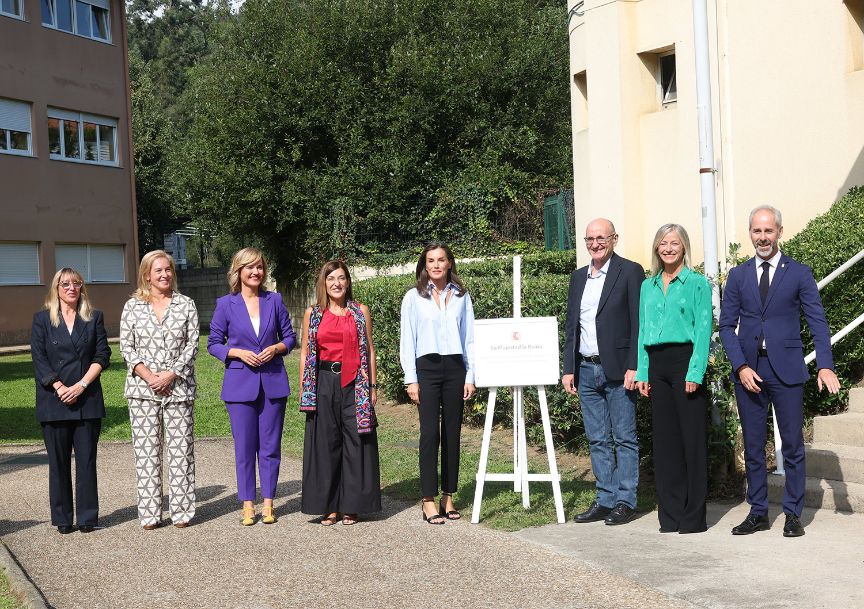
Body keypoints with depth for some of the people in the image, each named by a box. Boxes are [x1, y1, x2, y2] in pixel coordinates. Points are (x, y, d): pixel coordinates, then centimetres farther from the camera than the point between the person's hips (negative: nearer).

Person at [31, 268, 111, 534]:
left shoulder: (94, 318, 9)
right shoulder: (42, 319, 6)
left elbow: (102, 355, 2)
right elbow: (39, 359, -1)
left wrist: (81, 385, -10)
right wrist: (60, 388, -12)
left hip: (87, 400, 1)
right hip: (54, 402, 0)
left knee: (86, 460, 2)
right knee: (58, 461, 4)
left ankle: (87, 518, 8)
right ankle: (62, 519, 12)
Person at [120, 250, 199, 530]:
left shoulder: (186, 304, 6)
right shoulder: (132, 306, 7)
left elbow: (192, 344, 1)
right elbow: (126, 346, 3)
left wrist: (170, 375, -10)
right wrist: (147, 375, -11)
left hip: (178, 387, 0)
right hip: (142, 389, 0)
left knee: (180, 449, 1)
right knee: (146, 451, 2)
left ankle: (182, 511, 8)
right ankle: (149, 513, 8)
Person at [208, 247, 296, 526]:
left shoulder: (274, 300, 5)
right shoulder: (226, 304, 1)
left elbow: (289, 336, 11)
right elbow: (213, 343, 4)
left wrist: (276, 348, -9)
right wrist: (238, 352, -12)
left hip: (273, 381, 1)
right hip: (240, 382, -1)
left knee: (270, 446, 5)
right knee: (244, 447, 3)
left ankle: (268, 503, 15)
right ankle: (247, 505, 13)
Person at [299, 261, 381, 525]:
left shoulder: (361, 311, 6)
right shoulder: (313, 314, 7)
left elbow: (370, 350, 9)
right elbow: (305, 353, 9)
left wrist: (372, 386, 4)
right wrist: (304, 390, 4)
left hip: (354, 384, 0)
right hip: (323, 383, 1)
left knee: (355, 442, 0)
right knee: (325, 443, 2)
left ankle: (351, 506, 9)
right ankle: (329, 506, 11)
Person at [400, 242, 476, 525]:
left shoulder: (461, 297, 11)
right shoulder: (413, 297, 5)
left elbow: (469, 338, 11)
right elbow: (407, 340, 4)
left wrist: (470, 376, 4)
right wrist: (411, 379, -3)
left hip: (455, 367, 2)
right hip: (427, 367, -2)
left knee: (452, 433, 3)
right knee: (430, 432, -9)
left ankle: (448, 497, 11)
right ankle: (429, 500, -5)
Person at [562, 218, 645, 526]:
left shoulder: (630, 272, -4)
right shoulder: (578, 277, 14)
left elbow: (638, 323, -9)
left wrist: (633, 367, -15)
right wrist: (569, 369, 10)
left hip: (618, 371, -6)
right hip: (586, 370, 6)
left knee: (625, 439, 0)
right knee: (597, 440, 10)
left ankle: (625, 502, 6)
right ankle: (605, 500, 18)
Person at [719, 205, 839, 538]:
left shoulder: (799, 273, 2)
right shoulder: (738, 276, 8)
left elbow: (817, 321, -4)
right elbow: (727, 325, 6)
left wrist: (825, 366, -16)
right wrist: (740, 366, -6)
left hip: (786, 369, -2)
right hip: (748, 370, 2)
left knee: (793, 444, 2)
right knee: (753, 445, 8)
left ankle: (793, 514, 13)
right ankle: (758, 513, 18)